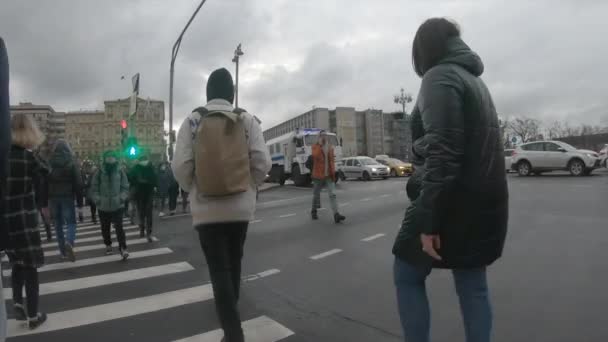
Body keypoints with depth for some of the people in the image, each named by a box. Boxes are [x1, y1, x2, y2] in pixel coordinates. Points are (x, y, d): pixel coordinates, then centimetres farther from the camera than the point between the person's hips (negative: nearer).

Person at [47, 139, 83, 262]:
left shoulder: (49, 163, 2)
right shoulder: (72, 163, -4)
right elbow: (78, 184, -6)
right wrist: (80, 203, -1)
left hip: (53, 197, 2)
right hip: (67, 197, -2)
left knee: (58, 224, 11)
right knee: (71, 222, 2)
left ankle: (63, 251, 14)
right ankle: (69, 242, -27)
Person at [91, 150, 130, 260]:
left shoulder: (120, 172, -3)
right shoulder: (99, 173, -4)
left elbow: (125, 188, 3)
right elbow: (94, 189, 1)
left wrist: (121, 198, -11)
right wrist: (98, 200, -12)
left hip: (117, 206, -1)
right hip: (103, 207, 2)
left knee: (119, 227, -12)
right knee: (105, 228, 15)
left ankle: (123, 248, -9)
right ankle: (108, 245, 36)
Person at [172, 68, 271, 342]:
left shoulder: (193, 121, -3)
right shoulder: (246, 119, -1)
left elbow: (180, 166, -10)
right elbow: (262, 162, -8)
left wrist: (193, 190, 9)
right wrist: (249, 186, 9)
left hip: (207, 207, -2)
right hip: (241, 205, 3)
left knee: (219, 269, 3)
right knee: (233, 263, 21)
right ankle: (230, 314, 41)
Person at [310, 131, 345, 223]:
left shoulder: (330, 147, 10)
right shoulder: (315, 146, -3)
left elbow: (332, 161, 15)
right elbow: (315, 155, -25)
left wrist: (333, 173, 11)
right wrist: (320, 145, -23)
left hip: (329, 175, 3)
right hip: (318, 175, -3)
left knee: (332, 195, -9)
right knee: (316, 195, 11)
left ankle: (336, 215, -16)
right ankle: (314, 211, 32)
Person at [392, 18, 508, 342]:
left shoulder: (439, 77, -10)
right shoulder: (474, 80, 18)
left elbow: (441, 151, -22)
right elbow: (475, 147, 17)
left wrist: (428, 219, -22)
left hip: (450, 202, -9)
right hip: (481, 201, 9)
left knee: (407, 277, 7)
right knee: (473, 285, 15)